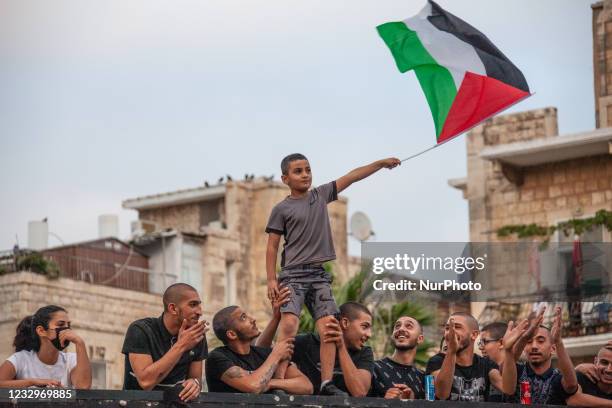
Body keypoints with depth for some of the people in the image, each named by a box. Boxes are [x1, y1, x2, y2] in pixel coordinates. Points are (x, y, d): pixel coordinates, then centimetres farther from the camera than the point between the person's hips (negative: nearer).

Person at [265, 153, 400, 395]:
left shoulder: (321, 195, 14)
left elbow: (351, 177, 14)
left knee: (328, 327, -9)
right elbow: (272, 247, 0)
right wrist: (271, 280, -8)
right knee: (289, 324, -22)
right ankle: (279, 382, -25)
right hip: (293, 274, -5)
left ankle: (326, 384, -11)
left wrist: (381, 163, 10)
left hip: (319, 275, 5)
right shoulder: (281, 209, 2)